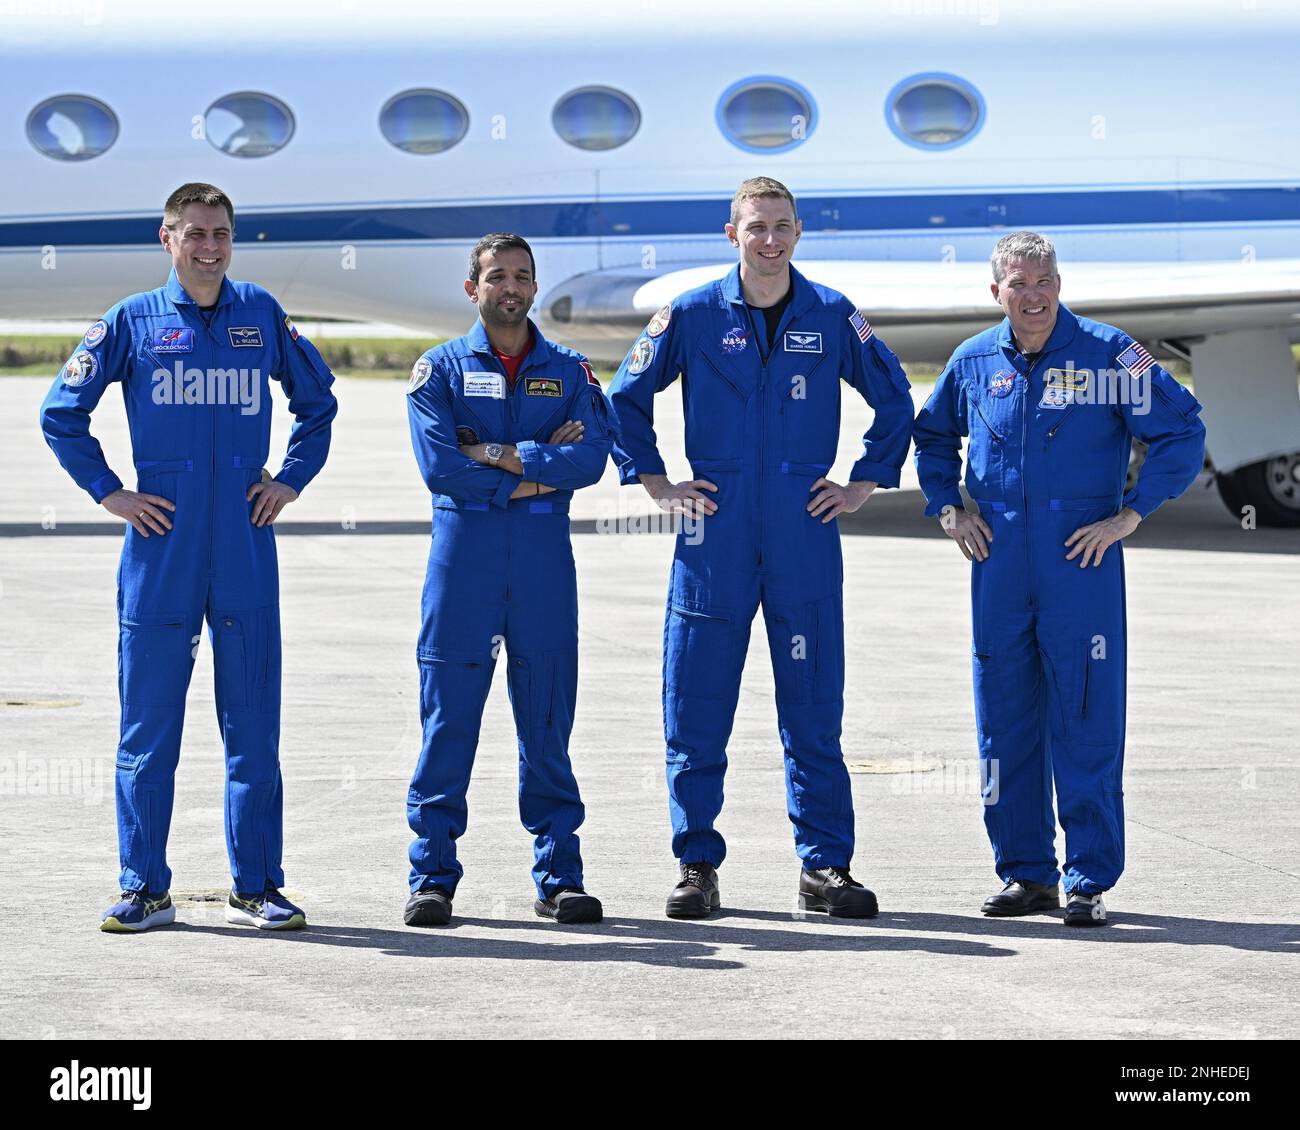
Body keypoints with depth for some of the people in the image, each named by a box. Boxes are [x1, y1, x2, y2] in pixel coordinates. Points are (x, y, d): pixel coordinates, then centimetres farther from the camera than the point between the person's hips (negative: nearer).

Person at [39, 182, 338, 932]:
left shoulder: (261, 315, 8)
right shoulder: (133, 322, 3)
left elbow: (318, 400, 21)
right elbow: (62, 413, 8)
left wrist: (292, 479, 10)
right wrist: (108, 492, 2)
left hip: (246, 548, 1)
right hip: (162, 545, -1)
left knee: (254, 723, 4)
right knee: (148, 724, 1)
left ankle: (257, 886, 11)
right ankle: (145, 889, 8)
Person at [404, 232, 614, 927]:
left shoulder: (568, 371, 11)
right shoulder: (440, 369, 6)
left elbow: (590, 457, -6)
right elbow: (440, 466, -9)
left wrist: (499, 456, -12)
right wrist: (537, 472, -8)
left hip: (544, 558, 2)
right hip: (462, 553, -2)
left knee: (548, 721, 4)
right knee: (448, 719, -2)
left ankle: (559, 876, 9)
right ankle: (432, 876, 4)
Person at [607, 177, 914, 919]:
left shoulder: (833, 318, 5)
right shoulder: (693, 317, 2)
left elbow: (895, 399, 17)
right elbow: (626, 398, 13)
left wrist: (866, 483, 10)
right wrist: (655, 483, 7)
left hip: (806, 537, 0)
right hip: (714, 539, 0)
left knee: (814, 707, 2)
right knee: (697, 710, 0)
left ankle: (826, 865, 8)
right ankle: (699, 867, 8)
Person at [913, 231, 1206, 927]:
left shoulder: (1108, 354, -4)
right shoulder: (973, 362, 8)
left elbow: (1182, 431, -2)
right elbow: (933, 435, 26)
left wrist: (1128, 514, -7)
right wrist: (947, 509, 13)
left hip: (1082, 562, -4)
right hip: (999, 564, 4)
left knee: (1087, 724, -4)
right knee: (1004, 721, 7)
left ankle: (1089, 882, 2)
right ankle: (1026, 874, 16)